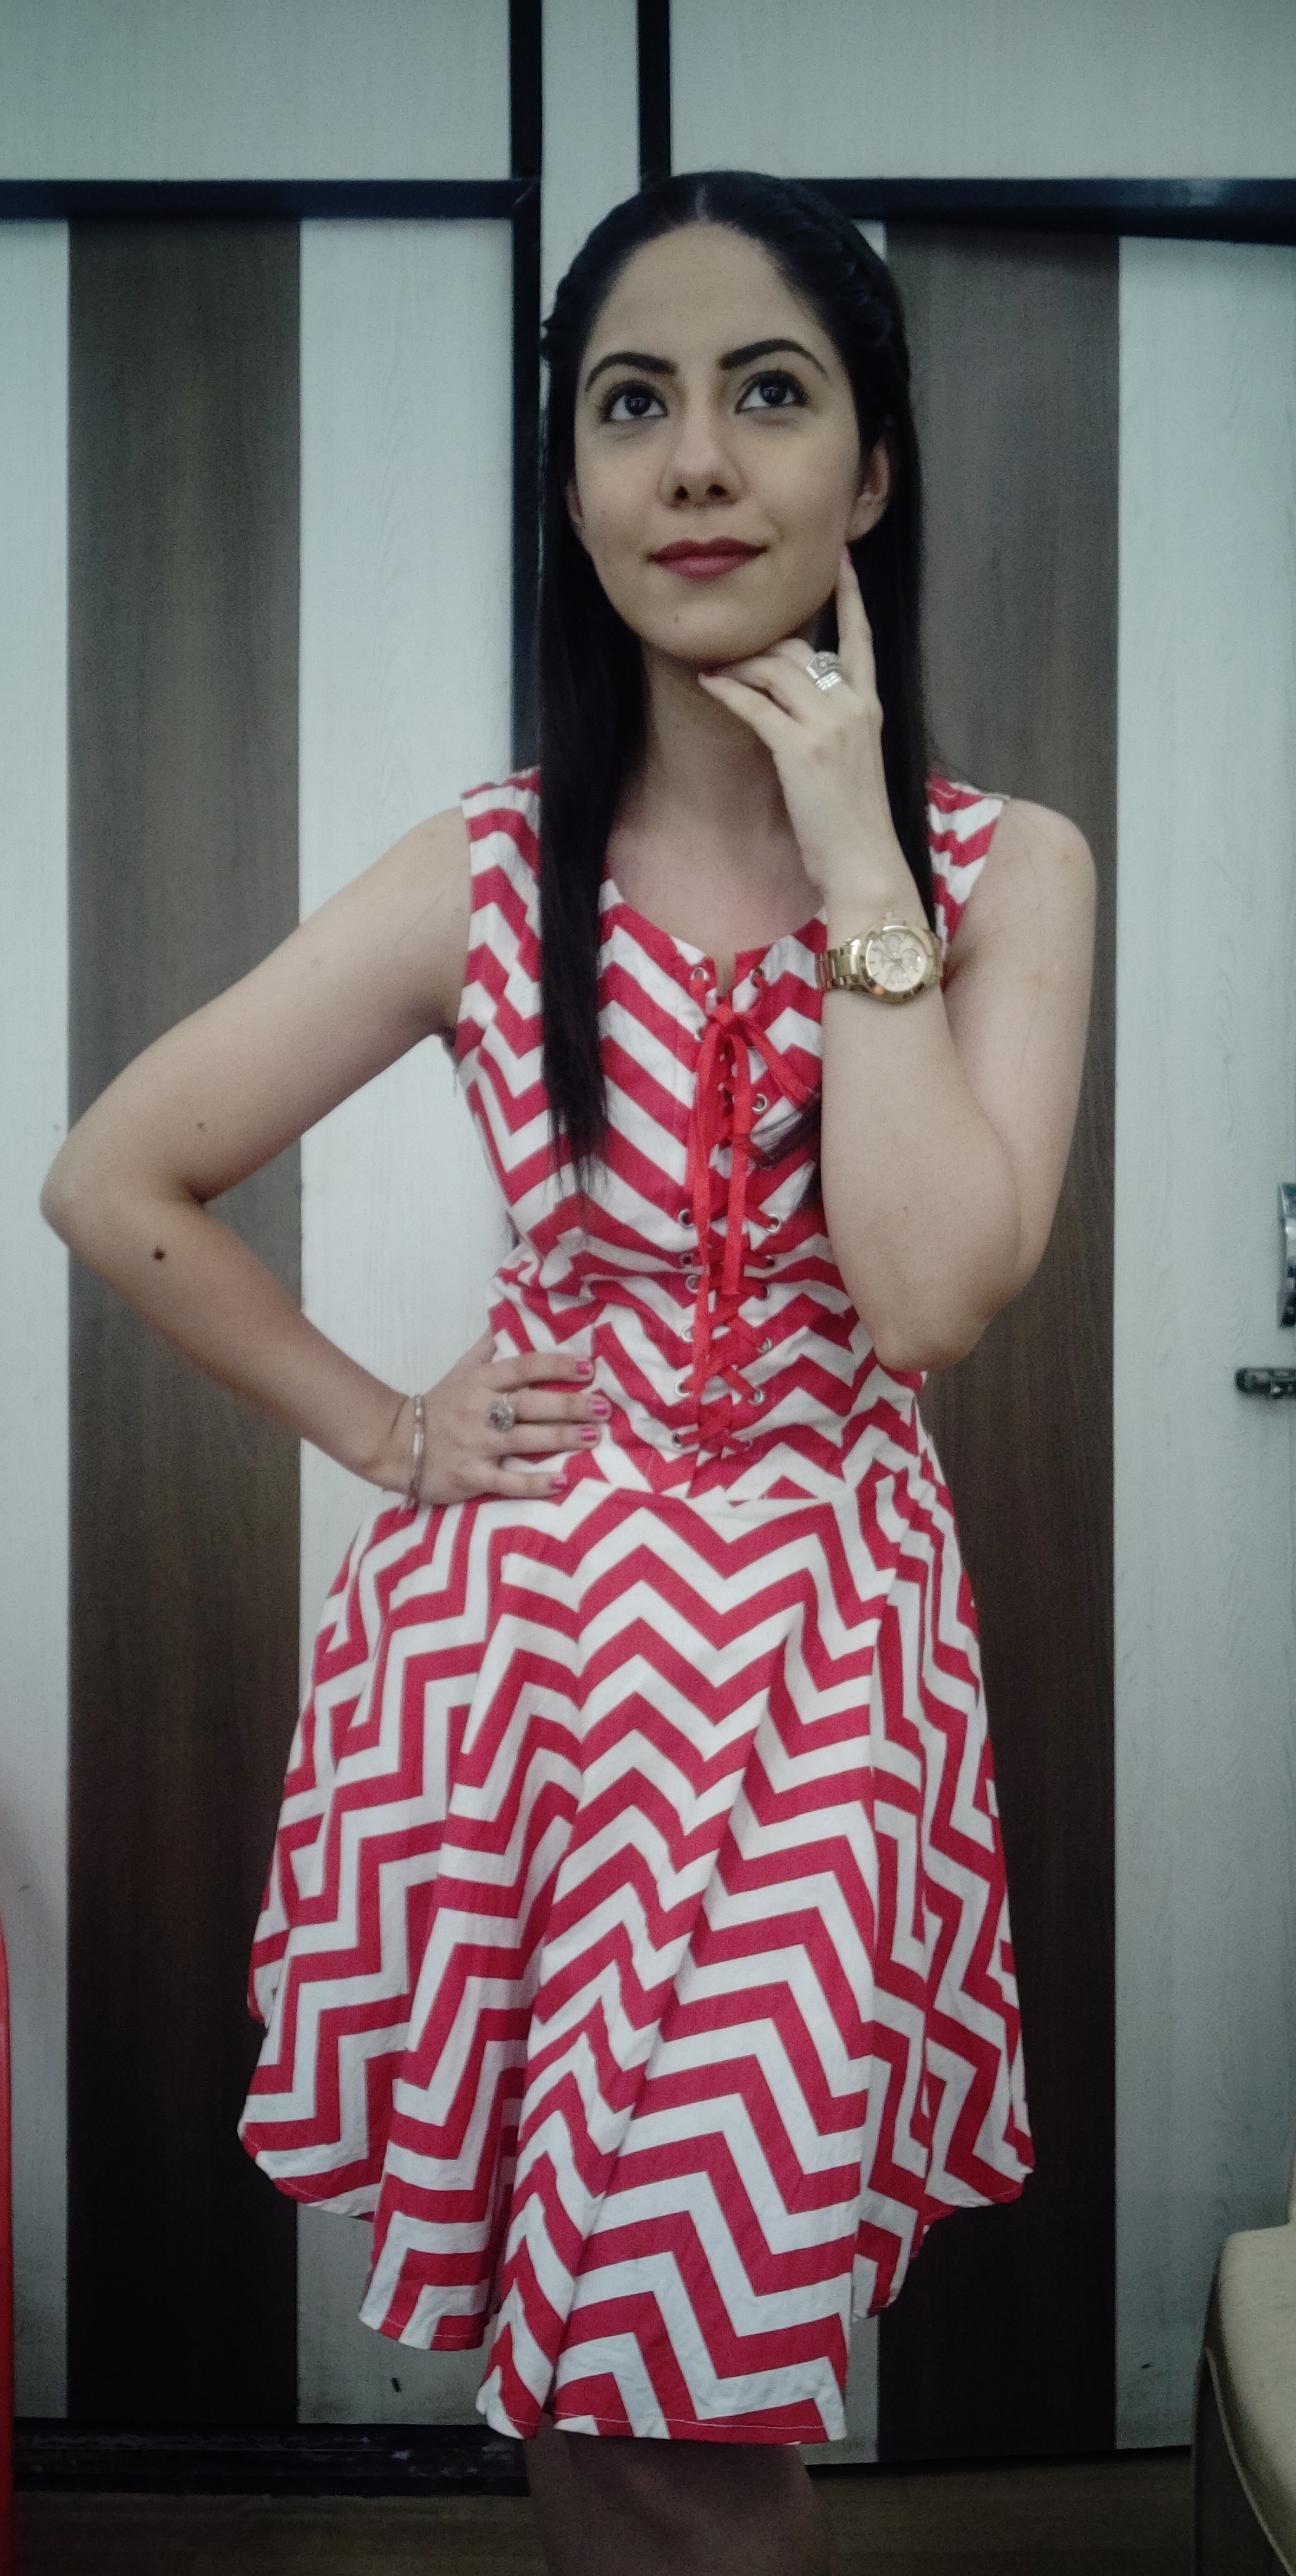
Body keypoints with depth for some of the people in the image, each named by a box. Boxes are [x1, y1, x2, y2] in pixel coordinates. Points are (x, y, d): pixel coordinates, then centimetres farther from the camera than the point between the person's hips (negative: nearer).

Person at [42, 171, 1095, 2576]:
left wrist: (852, 857, -16)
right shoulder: (489, 877, -3)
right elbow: (112, 1177, 3)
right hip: (515, 1623, 1)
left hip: (821, 1646, 0)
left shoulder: (1007, 868, -3)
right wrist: (381, 1428, -1)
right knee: (570, 2371, 14)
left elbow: (929, 1290, -18)